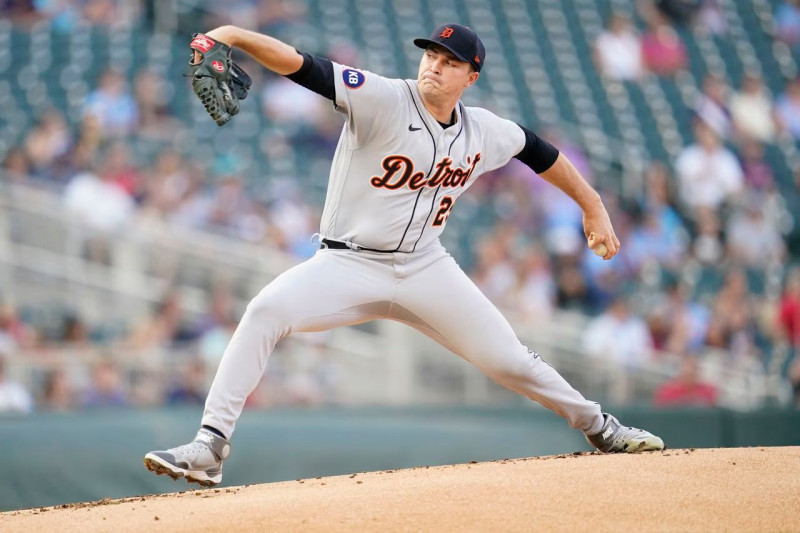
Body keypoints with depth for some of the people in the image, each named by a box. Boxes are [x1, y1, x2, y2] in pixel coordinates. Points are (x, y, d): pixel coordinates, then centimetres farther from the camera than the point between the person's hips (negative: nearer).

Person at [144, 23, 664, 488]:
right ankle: (210, 447, -26)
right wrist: (235, 35, -41)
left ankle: (598, 425, 31)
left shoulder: (484, 132, 0)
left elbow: (540, 151, 21)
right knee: (266, 311, -29)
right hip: (348, 265, -3)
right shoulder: (383, 100, -14)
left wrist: (592, 206, 26)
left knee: (508, 359, 4)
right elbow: (298, 64, -26)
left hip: (425, 268, 3)